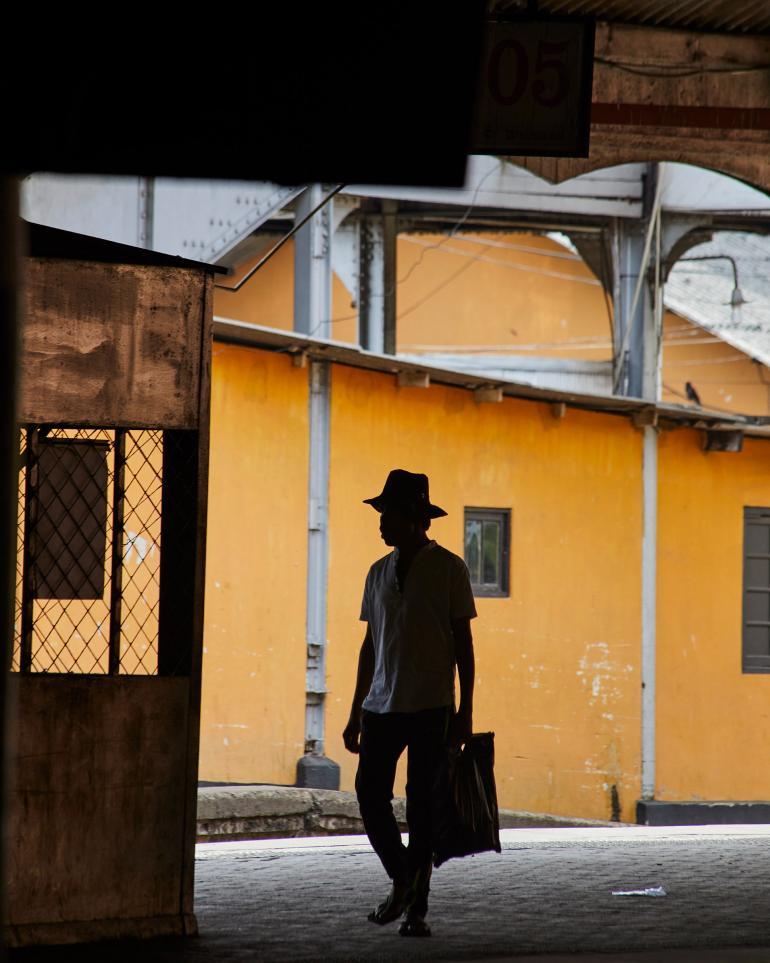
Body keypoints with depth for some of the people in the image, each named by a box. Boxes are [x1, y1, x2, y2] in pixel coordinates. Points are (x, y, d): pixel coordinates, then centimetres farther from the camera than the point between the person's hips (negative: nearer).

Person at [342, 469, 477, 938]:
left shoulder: (449, 569, -2)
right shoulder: (379, 573, 11)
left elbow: (463, 643, -1)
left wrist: (465, 711, -6)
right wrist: (356, 714, 15)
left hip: (430, 708, -4)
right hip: (382, 706, 4)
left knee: (422, 806, -1)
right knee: (371, 796, -3)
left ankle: (418, 907, 6)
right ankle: (402, 882, 18)